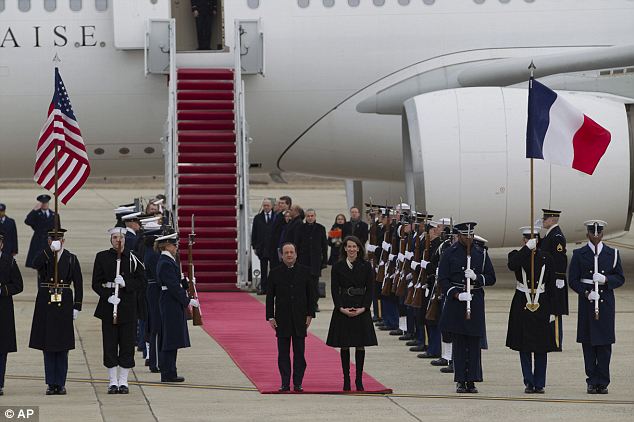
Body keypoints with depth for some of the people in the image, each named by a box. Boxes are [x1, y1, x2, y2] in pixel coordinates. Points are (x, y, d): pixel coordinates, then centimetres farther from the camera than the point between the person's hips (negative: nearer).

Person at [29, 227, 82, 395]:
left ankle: (61, 384, 7)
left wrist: (77, 307, -1)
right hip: (46, 304, 0)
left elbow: (78, 284, 5)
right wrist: (51, 249, -20)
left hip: (64, 304, 0)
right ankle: (51, 383, 7)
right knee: (47, 346, 2)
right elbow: (35, 265, -19)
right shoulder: (43, 256, 5)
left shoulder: (71, 259, 6)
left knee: (62, 346, 1)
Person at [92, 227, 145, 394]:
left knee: (127, 343, 1)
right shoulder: (102, 257, 2)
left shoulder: (132, 258, 4)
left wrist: (125, 283, -14)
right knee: (110, 343, 0)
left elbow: (140, 281, 4)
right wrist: (108, 297, -15)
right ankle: (113, 382, 9)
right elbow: (96, 283, 0)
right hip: (108, 305, -1)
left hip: (128, 305, 1)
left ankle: (123, 381, 10)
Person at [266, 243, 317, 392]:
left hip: (300, 318, 0)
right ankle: (285, 383, 5)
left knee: (299, 353, 2)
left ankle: (298, 383, 6)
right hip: (282, 319, 0)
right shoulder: (275, 273, 4)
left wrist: (310, 314, 0)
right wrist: (270, 317, -2)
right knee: (283, 353, 2)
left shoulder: (305, 272, 5)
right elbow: (270, 296, 4)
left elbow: (311, 294, 8)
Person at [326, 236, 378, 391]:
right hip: (343, 310, 0)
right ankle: (346, 379, 9)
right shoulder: (338, 267, 1)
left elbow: (370, 289, 1)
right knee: (344, 346, 2)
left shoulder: (366, 266, 2)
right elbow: (334, 289, -1)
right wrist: (341, 308, -13)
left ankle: (359, 379, 8)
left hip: (361, 310, 0)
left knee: (360, 345, 2)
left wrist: (363, 308, -11)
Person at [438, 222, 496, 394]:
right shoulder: (450, 254, 1)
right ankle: (460, 381, 5)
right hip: (455, 302, -2)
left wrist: (476, 277, -12)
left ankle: (471, 381, 5)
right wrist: (457, 294, -16)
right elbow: (443, 279, -3)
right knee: (458, 343, 1)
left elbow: (491, 278, 8)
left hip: (475, 303, 2)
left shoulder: (481, 254, 7)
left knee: (474, 343, 1)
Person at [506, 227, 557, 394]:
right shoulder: (517, 255, 2)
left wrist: (552, 310, 3)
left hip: (542, 305, 1)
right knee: (524, 346, 0)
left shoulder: (545, 258, 6)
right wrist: (527, 248, -26)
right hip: (522, 305, -1)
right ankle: (529, 383, 6)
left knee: (541, 348, 2)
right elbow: (512, 265, -24)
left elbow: (551, 286, 7)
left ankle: (539, 383, 8)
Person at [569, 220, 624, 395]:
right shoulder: (579, 254, 4)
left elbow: (620, 278, 6)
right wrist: (587, 293, -14)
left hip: (606, 302, 0)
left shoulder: (612, 254, 7)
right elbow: (573, 280, 1)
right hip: (587, 302, 0)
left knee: (604, 343, -2)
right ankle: (592, 382, 6)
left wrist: (605, 280, -14)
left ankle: (603, 382, 4)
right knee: (588, 343, 0)